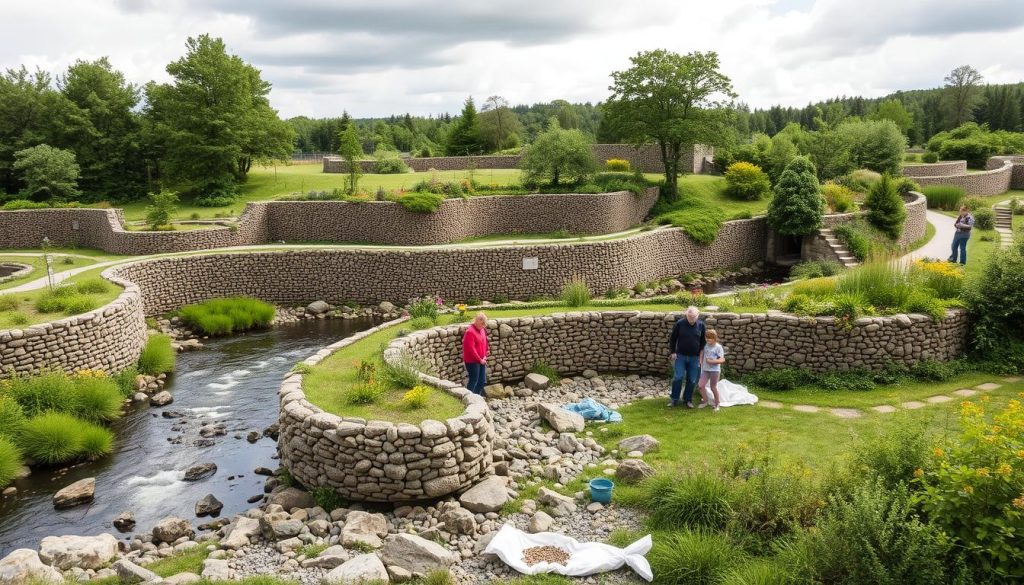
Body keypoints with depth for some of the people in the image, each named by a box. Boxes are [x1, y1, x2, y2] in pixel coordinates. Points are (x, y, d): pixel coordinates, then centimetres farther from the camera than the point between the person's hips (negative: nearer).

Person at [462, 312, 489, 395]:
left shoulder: (482, 330, 8)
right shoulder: (470, 332, -19)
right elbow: (471, 348, -21)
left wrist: (485, 356, 5)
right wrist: (480, 359, -15)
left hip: (481, 361, 8)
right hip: (472, 362, -8)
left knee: (482, 382, 13)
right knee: (473, 381, -3)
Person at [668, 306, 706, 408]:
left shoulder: (701, 325, -3)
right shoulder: (679, 324, -9)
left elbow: (703, 342, 7)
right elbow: (672, 339, 2)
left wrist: (700, 356, 3)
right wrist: (673, 352, -1)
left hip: (694, 357, 2)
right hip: (680, 356, -2)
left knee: (692, 380, 5)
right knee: (678, 377, -8)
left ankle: (688, 399, 19)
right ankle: (674, 399, 5)